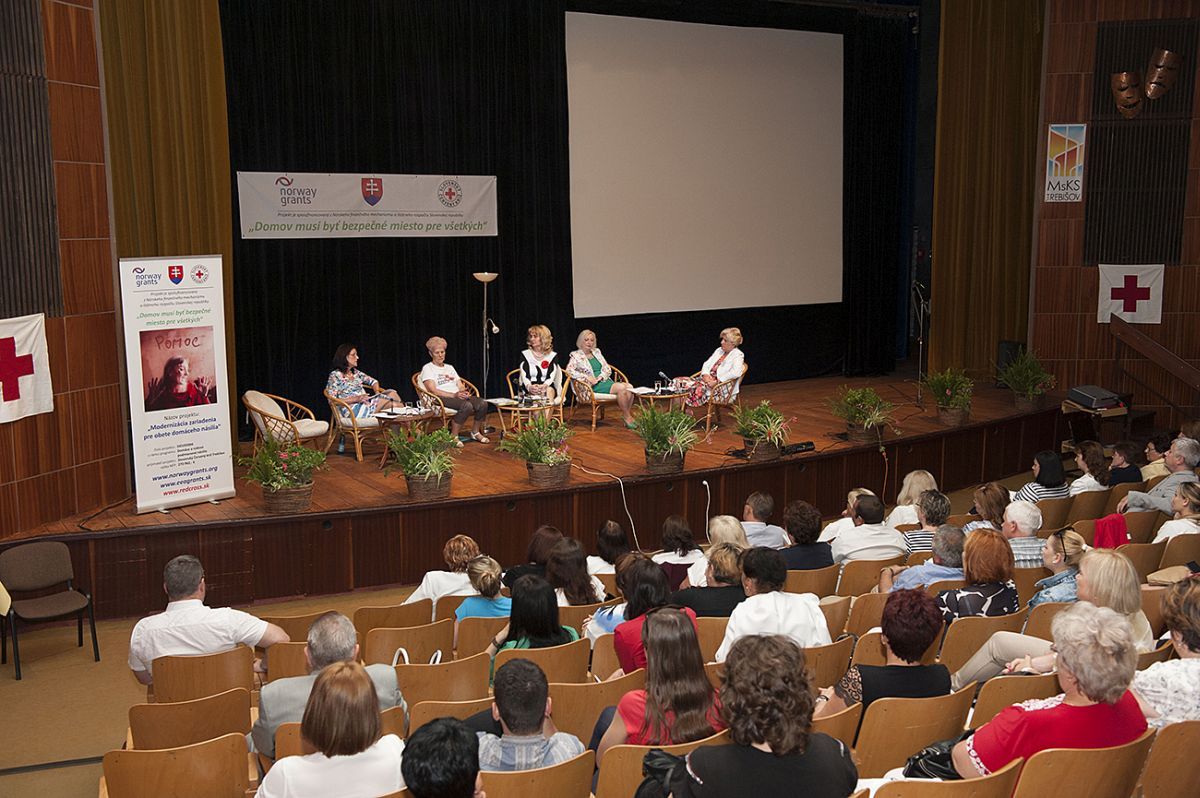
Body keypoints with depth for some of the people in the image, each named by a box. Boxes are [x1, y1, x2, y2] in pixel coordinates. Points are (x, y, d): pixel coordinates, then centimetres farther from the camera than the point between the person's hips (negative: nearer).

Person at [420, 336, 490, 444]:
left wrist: (464, 392, -8)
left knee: (483, 403, -21)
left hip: (458, 396, 7)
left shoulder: (449, 367, 27)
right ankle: (453, 437, -25)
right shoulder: (427, 368, 4)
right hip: (442, 399, -7)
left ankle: (476, 432, -2)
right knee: (467, 405, -36)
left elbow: (460, 385, 19)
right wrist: (454, 395, -21)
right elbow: (433, 391, -10)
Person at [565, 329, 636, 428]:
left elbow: (608, 369, 16)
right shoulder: (576, 355, 4)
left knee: (629, 387, -22)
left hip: (605, 381, 6)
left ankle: (629, 416, -17)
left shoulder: (597, 352, 21)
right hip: (594, 386, -6)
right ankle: (627, 418, -18)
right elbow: (569, 370, -12)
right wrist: (587, 377, -19)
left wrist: (600, 377, -6)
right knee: (621, 388, -29)